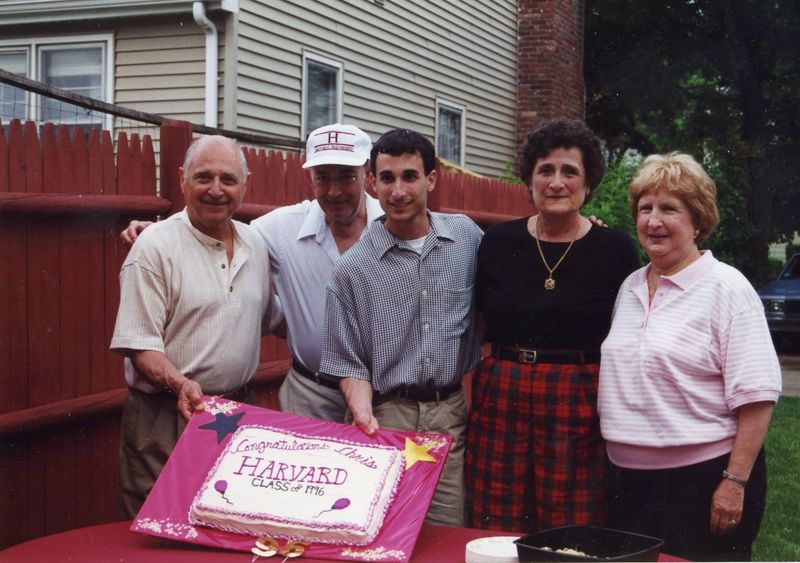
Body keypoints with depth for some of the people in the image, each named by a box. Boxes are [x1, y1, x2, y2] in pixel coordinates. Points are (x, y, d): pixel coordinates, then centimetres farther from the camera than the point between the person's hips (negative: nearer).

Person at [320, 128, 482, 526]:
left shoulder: (467, 237, 4)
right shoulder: (352, 269, -1)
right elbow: (349, 362, 1)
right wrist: (364, 414, -13)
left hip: (453, 415, 1)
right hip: (388, 418, -1)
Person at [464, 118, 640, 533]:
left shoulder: (614, 249, -1)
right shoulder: (498, 242, 5)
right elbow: (472, 326, 13)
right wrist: (468, 398, 6)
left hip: (579, 408, -2)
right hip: (500, 403, 2)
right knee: (494, 536, 6)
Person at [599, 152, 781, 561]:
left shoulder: (726, 288, -10)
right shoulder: (630, 287, 10)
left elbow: (756, 396, -14)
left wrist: (735, 482, -16)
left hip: (703, 479, -6)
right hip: (627, 478, 6)